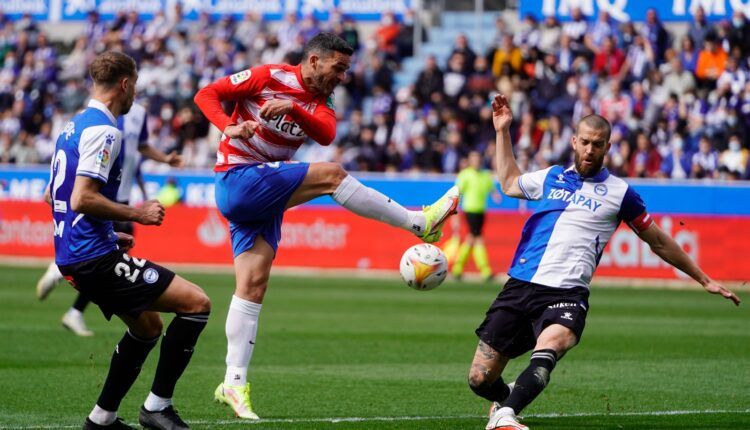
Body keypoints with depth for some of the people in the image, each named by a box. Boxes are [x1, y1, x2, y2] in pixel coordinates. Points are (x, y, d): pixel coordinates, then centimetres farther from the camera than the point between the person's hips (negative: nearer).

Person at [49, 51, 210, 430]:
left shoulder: (73, 126, 16)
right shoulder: (103, 131, -15)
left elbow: (53, 196, 23)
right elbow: (82, 199, -24)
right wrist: (136, 213, -12)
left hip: (72, 256, 11)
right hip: (95, 258, -11)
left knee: (147, 327, 23)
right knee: (196, 303, -10)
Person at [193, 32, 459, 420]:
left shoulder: (320, 105, 12)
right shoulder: (269, 77, -5)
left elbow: (326, 135, -12)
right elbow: (206, 94, -5)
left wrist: (293, 108, -29)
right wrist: (228, 127, -23)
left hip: (265, 194, 8)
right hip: (238, 180, -8)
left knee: (253, 285, 1)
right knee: (331, 174, -21)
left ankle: (234, 383, -1)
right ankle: (420, 222, -17)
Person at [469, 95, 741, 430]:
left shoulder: (619, 192, 9)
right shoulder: (551, 177, 17)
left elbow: (658, 241, 20)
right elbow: (509, 183, 38)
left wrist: (704, 279, 23)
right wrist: (502, 131, 34)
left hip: (566, 293, -3)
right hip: (519, 286, 3)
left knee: (550, 345, -38)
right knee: (479, 379, -1)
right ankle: (507, 398, 33)